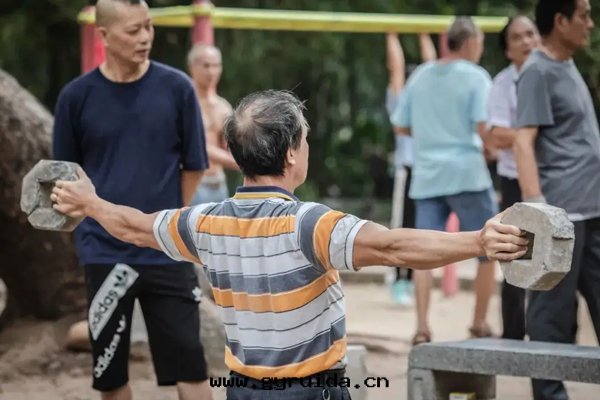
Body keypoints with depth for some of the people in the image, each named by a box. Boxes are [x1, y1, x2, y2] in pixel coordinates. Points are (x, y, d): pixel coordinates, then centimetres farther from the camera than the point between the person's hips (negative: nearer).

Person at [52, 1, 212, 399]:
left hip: (167, 250, -1)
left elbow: (193, 166, 5)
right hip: (104, 251, 1)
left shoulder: (176, 88, -4)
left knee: (189, 364, 1)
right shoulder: (77, 96, -3)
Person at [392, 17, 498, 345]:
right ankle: (479, 323, 14)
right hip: (466, 174, -4)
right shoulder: (475, 77, -5)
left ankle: (422, 326, -12)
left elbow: (401, 126, 14)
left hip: (426, 176, 5)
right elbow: (483, 128, -15)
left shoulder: (420, 76, 11)